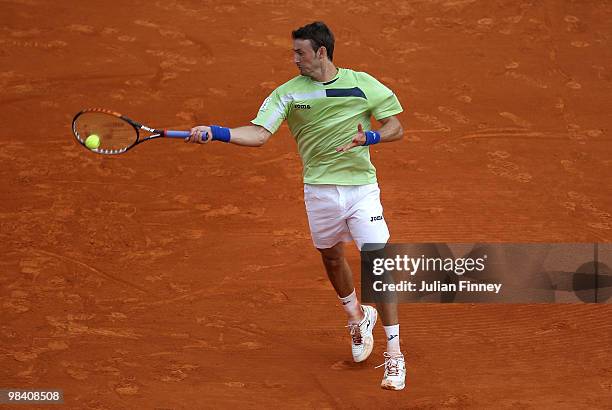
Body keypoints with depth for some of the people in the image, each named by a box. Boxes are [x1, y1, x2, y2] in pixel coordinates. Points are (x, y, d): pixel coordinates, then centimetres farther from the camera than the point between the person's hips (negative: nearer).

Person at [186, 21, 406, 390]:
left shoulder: (363, 84, -2)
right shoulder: (288, 93, 0)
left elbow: (396, 128, 3)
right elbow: (259, 134, -9)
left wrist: (370, 137, -17)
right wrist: (216, 133, -25)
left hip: (361, 188, -3)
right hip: (320, 190, 3)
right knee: (332, 257, 18)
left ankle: (394, 356, -3)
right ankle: (358, 316, 49)